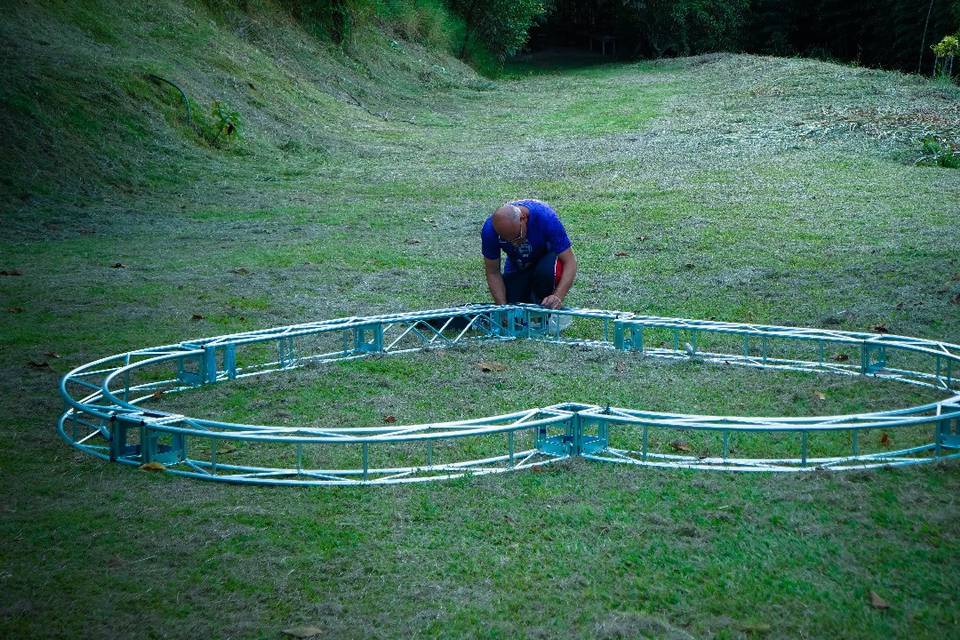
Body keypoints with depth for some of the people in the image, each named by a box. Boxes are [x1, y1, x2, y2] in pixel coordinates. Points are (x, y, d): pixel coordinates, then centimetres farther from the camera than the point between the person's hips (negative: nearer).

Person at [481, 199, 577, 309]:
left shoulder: (545, 217, -35)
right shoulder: (489, 230, -28)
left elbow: (570, 262, -32)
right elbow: (493, 273, -16)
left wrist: (558, 297, -45)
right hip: (517, 268, 2)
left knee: (546, 271, -36)